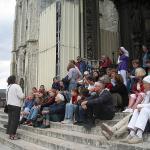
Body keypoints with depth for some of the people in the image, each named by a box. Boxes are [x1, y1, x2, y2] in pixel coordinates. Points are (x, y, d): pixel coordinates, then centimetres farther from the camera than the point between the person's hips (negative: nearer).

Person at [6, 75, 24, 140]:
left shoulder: (8, 87, 13)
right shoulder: (16, 86, -13)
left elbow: (7, 97, 17)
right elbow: (21, 96, -17)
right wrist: (23, 95, 3)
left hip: (9, 105, 8)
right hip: (16, 105, -8)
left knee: (10, 119, 13)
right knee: (15, 120, -4)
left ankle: (10, 133, 19)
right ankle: (12, 135, -2)